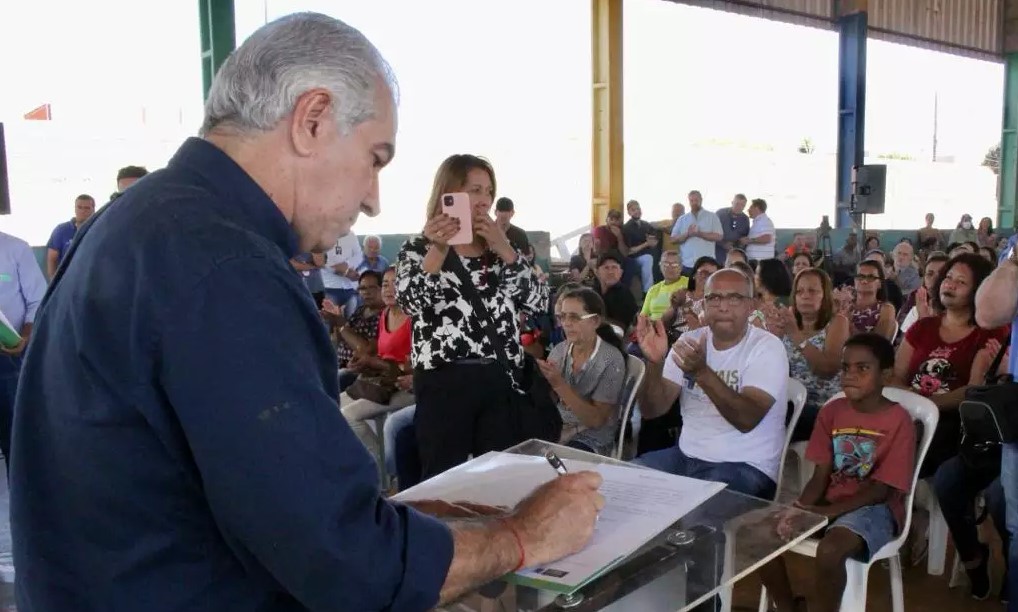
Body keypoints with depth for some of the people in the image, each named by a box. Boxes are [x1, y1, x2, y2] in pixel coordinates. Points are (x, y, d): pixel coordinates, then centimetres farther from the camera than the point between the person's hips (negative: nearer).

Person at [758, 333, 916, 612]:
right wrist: (799, 508, -18)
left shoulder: (899, 421, -10)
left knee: (829, 551, -35)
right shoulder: (832, 411, 5)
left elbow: (881, 489, -13)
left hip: (873, 508, -5)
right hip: (828, 502, 5)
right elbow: (821, 476, 2)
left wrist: (827, 512, -23)